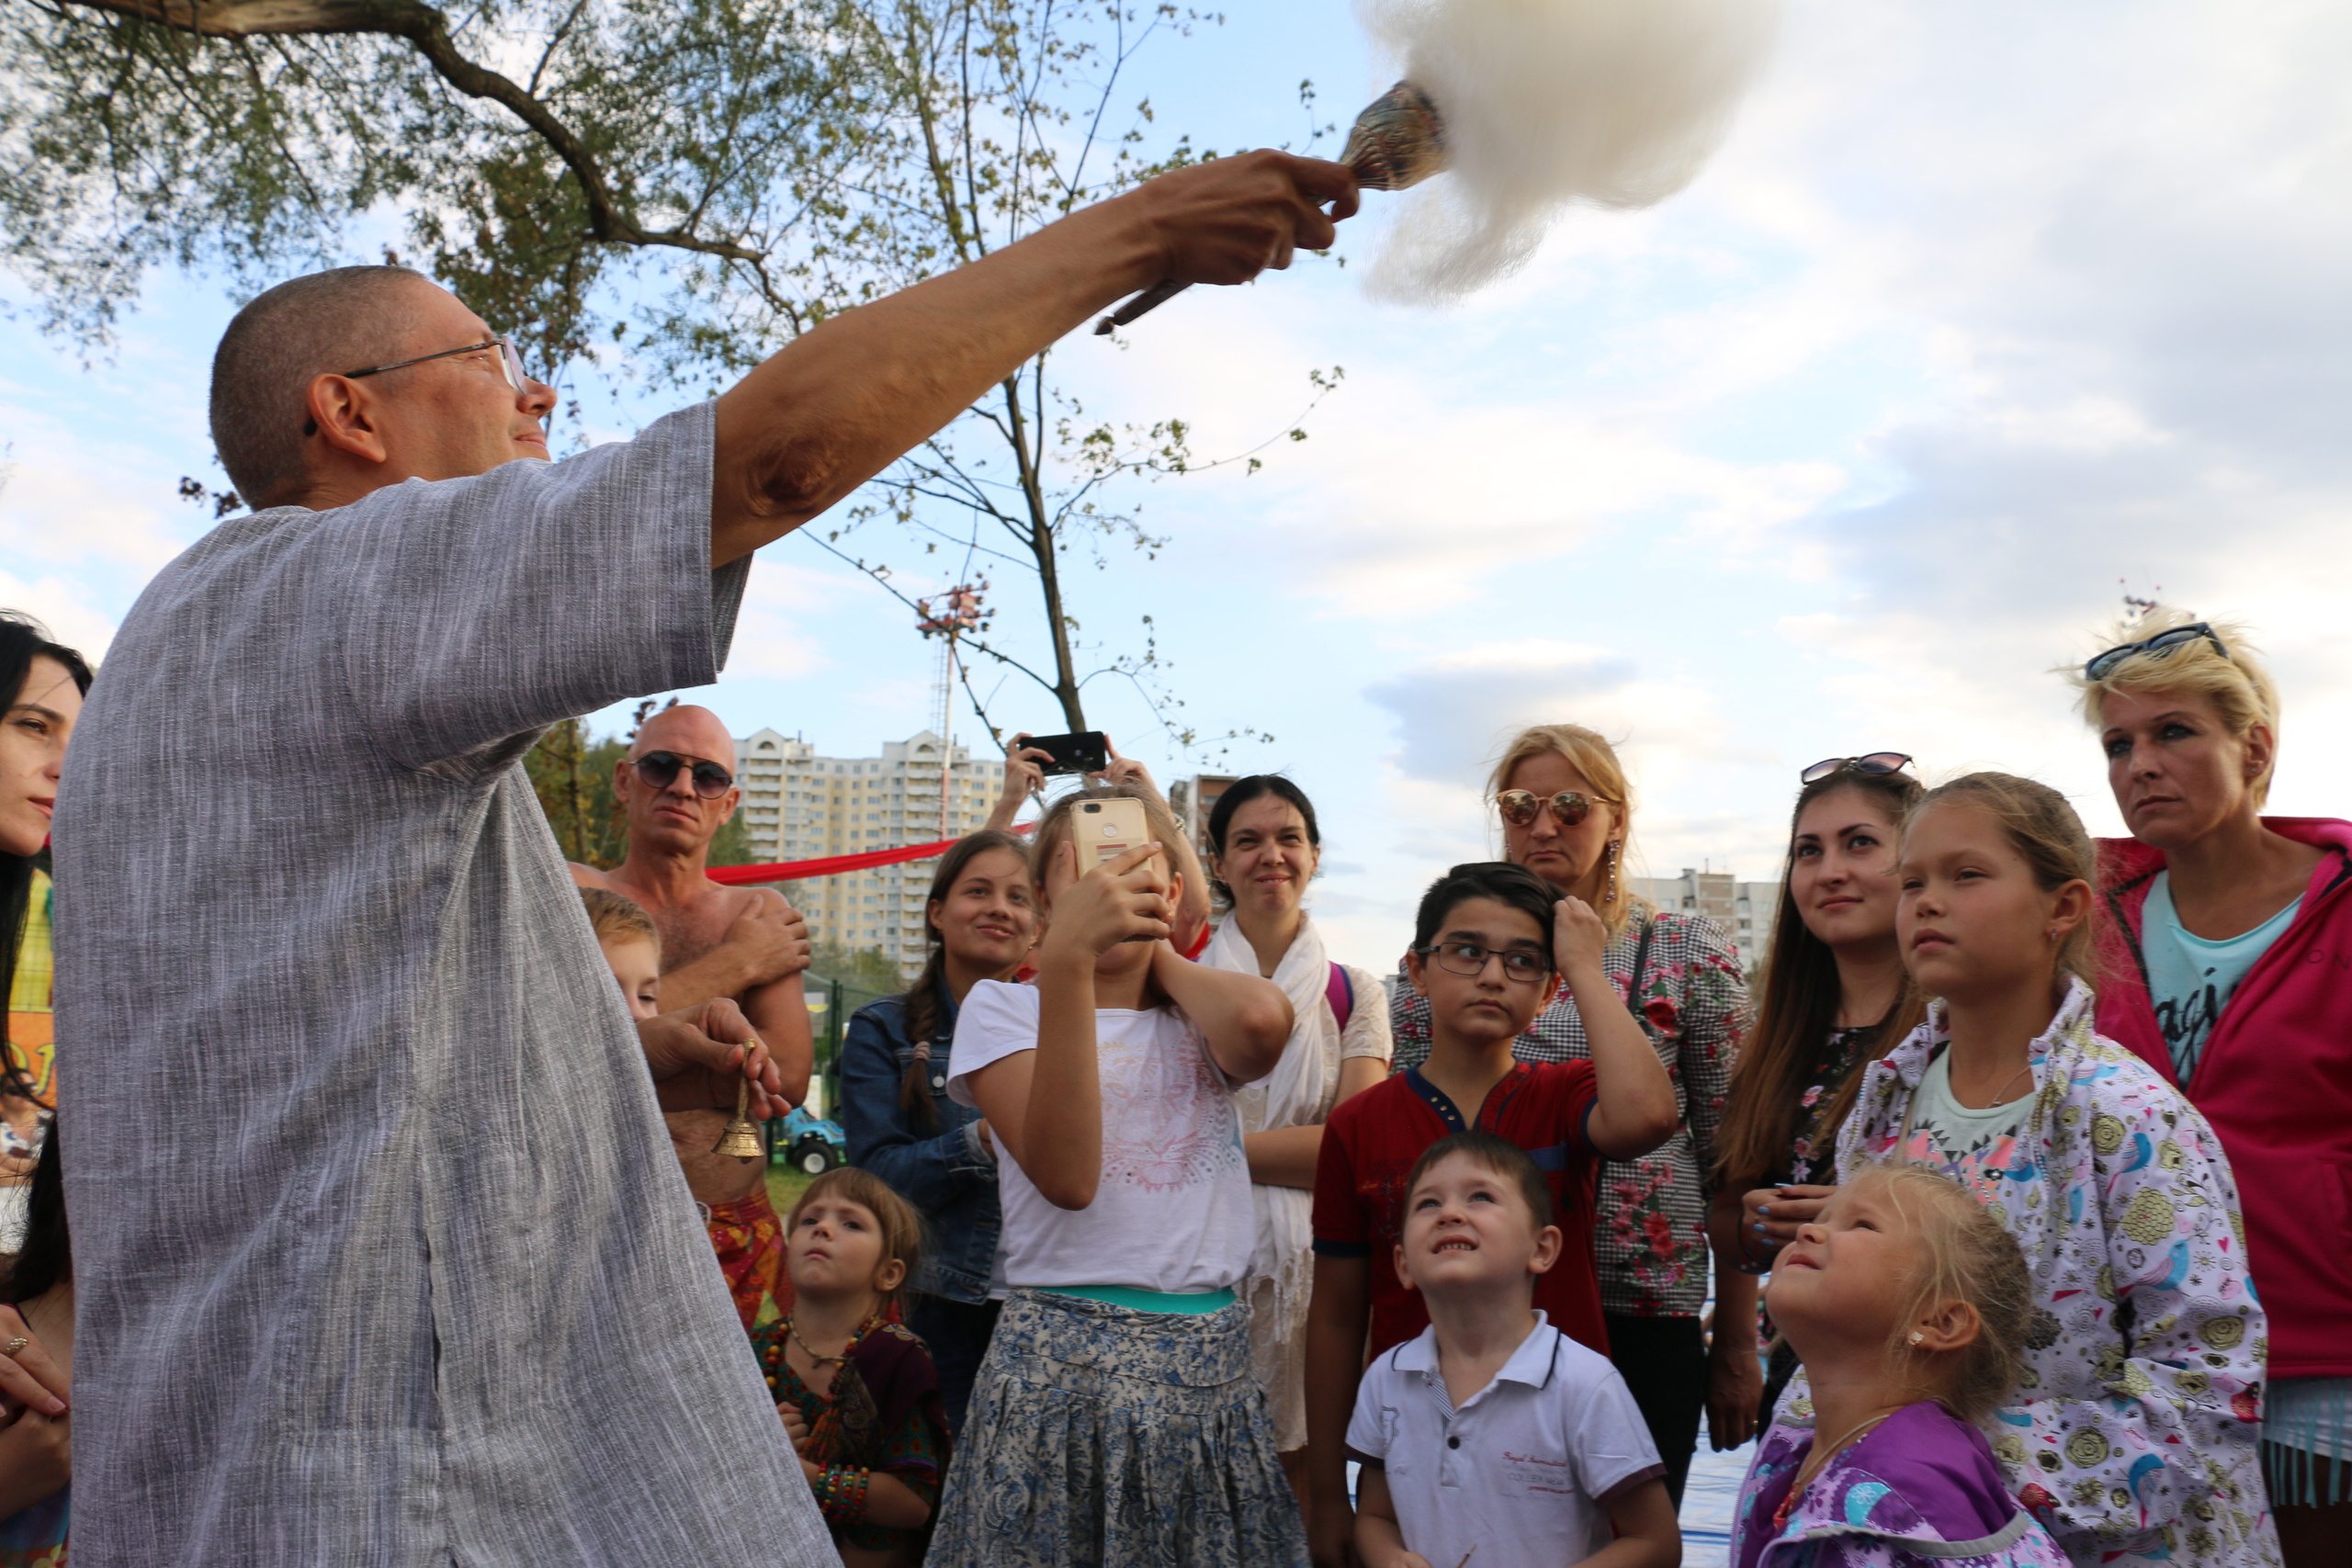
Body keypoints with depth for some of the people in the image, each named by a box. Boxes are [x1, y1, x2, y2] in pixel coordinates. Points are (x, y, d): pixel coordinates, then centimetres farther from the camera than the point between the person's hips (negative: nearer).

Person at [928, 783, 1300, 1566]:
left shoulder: (1196, 1017, 10)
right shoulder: (1002, 1005, 1)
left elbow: (1263, 1020, -18)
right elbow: (1067, 1176, -18)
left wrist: (1155, 949, 1)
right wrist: (1067, 959, -26)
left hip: (1213, 1362, 3)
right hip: (1060, 1370, -3)